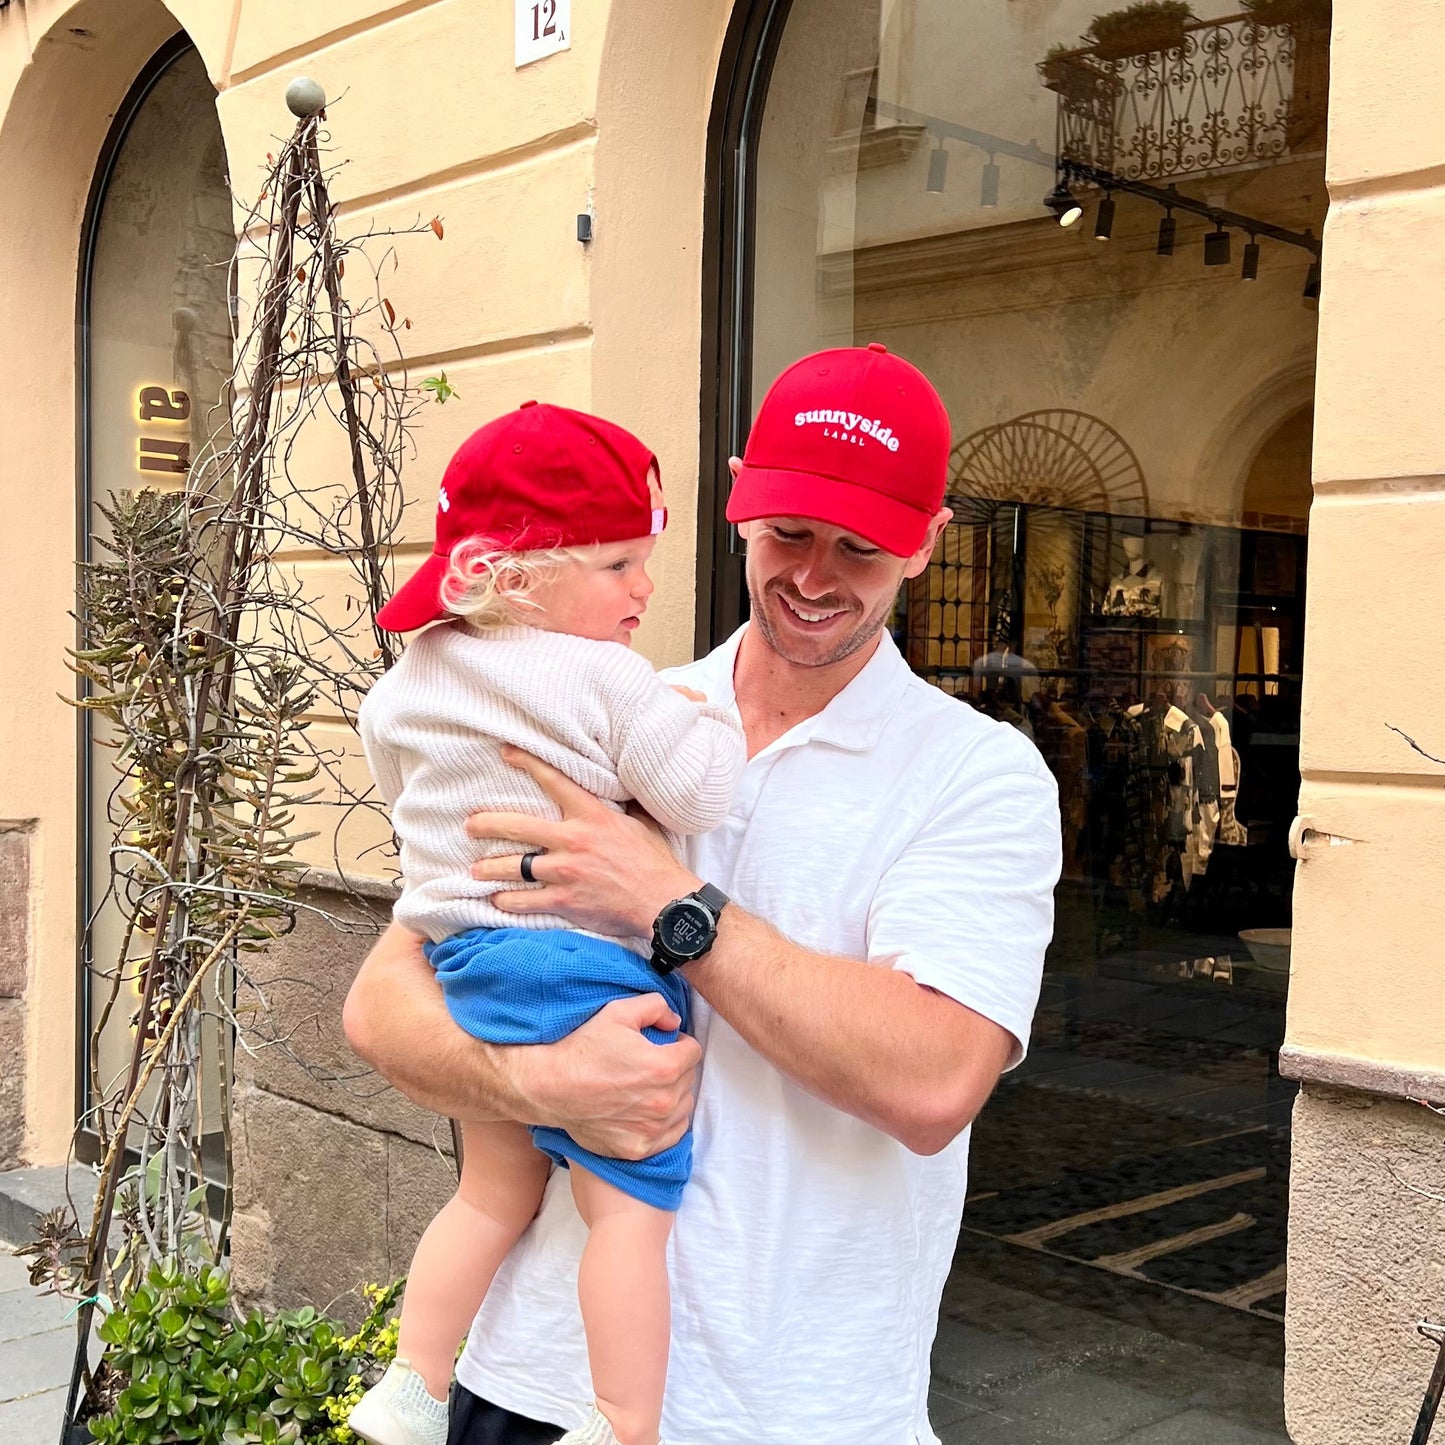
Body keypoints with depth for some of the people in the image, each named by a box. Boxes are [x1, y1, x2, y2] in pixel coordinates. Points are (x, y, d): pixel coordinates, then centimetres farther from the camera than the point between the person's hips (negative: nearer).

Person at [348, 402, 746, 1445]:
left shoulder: (412, 684, 10)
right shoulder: (603, 682, -14)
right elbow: (701, 793, -14)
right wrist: (708, 716, 5)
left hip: (469, 964, 8)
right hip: (583, 970, -8)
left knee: (494, 1192, 21)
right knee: (631, 1206, -1)